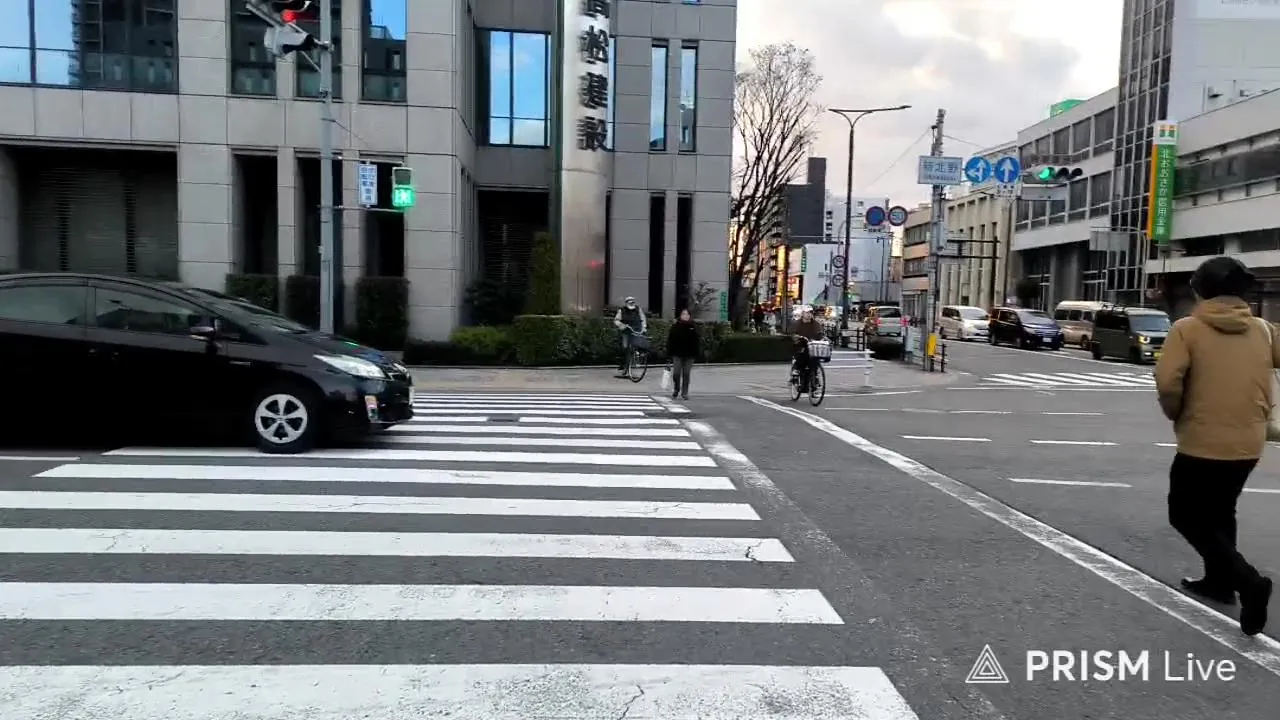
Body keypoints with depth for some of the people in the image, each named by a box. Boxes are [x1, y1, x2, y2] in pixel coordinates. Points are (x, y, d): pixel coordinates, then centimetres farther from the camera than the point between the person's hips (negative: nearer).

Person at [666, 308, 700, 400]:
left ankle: (684, 393, 13)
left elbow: (697, 341, 6)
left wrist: (695, 354, 0)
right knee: (676, 373, -5)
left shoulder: (693, 327, 4)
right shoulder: (675, 326, 2)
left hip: (689, 355, 1)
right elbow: (670, 340, 2)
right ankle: (676, 389, 20)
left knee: (686, 374, 4)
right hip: (677, 354, -1)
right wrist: (670, 352, -3)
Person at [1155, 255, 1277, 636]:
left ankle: (1247, 580, -7)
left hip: (1202, 442, -6)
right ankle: (1220, 582, 33)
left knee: (1186, 517, 9)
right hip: (1249, 442, 6)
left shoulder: (1187, 328, -11)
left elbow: (1168, 382, -21)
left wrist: (1176, 414, -2)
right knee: (1220, 511, 24)